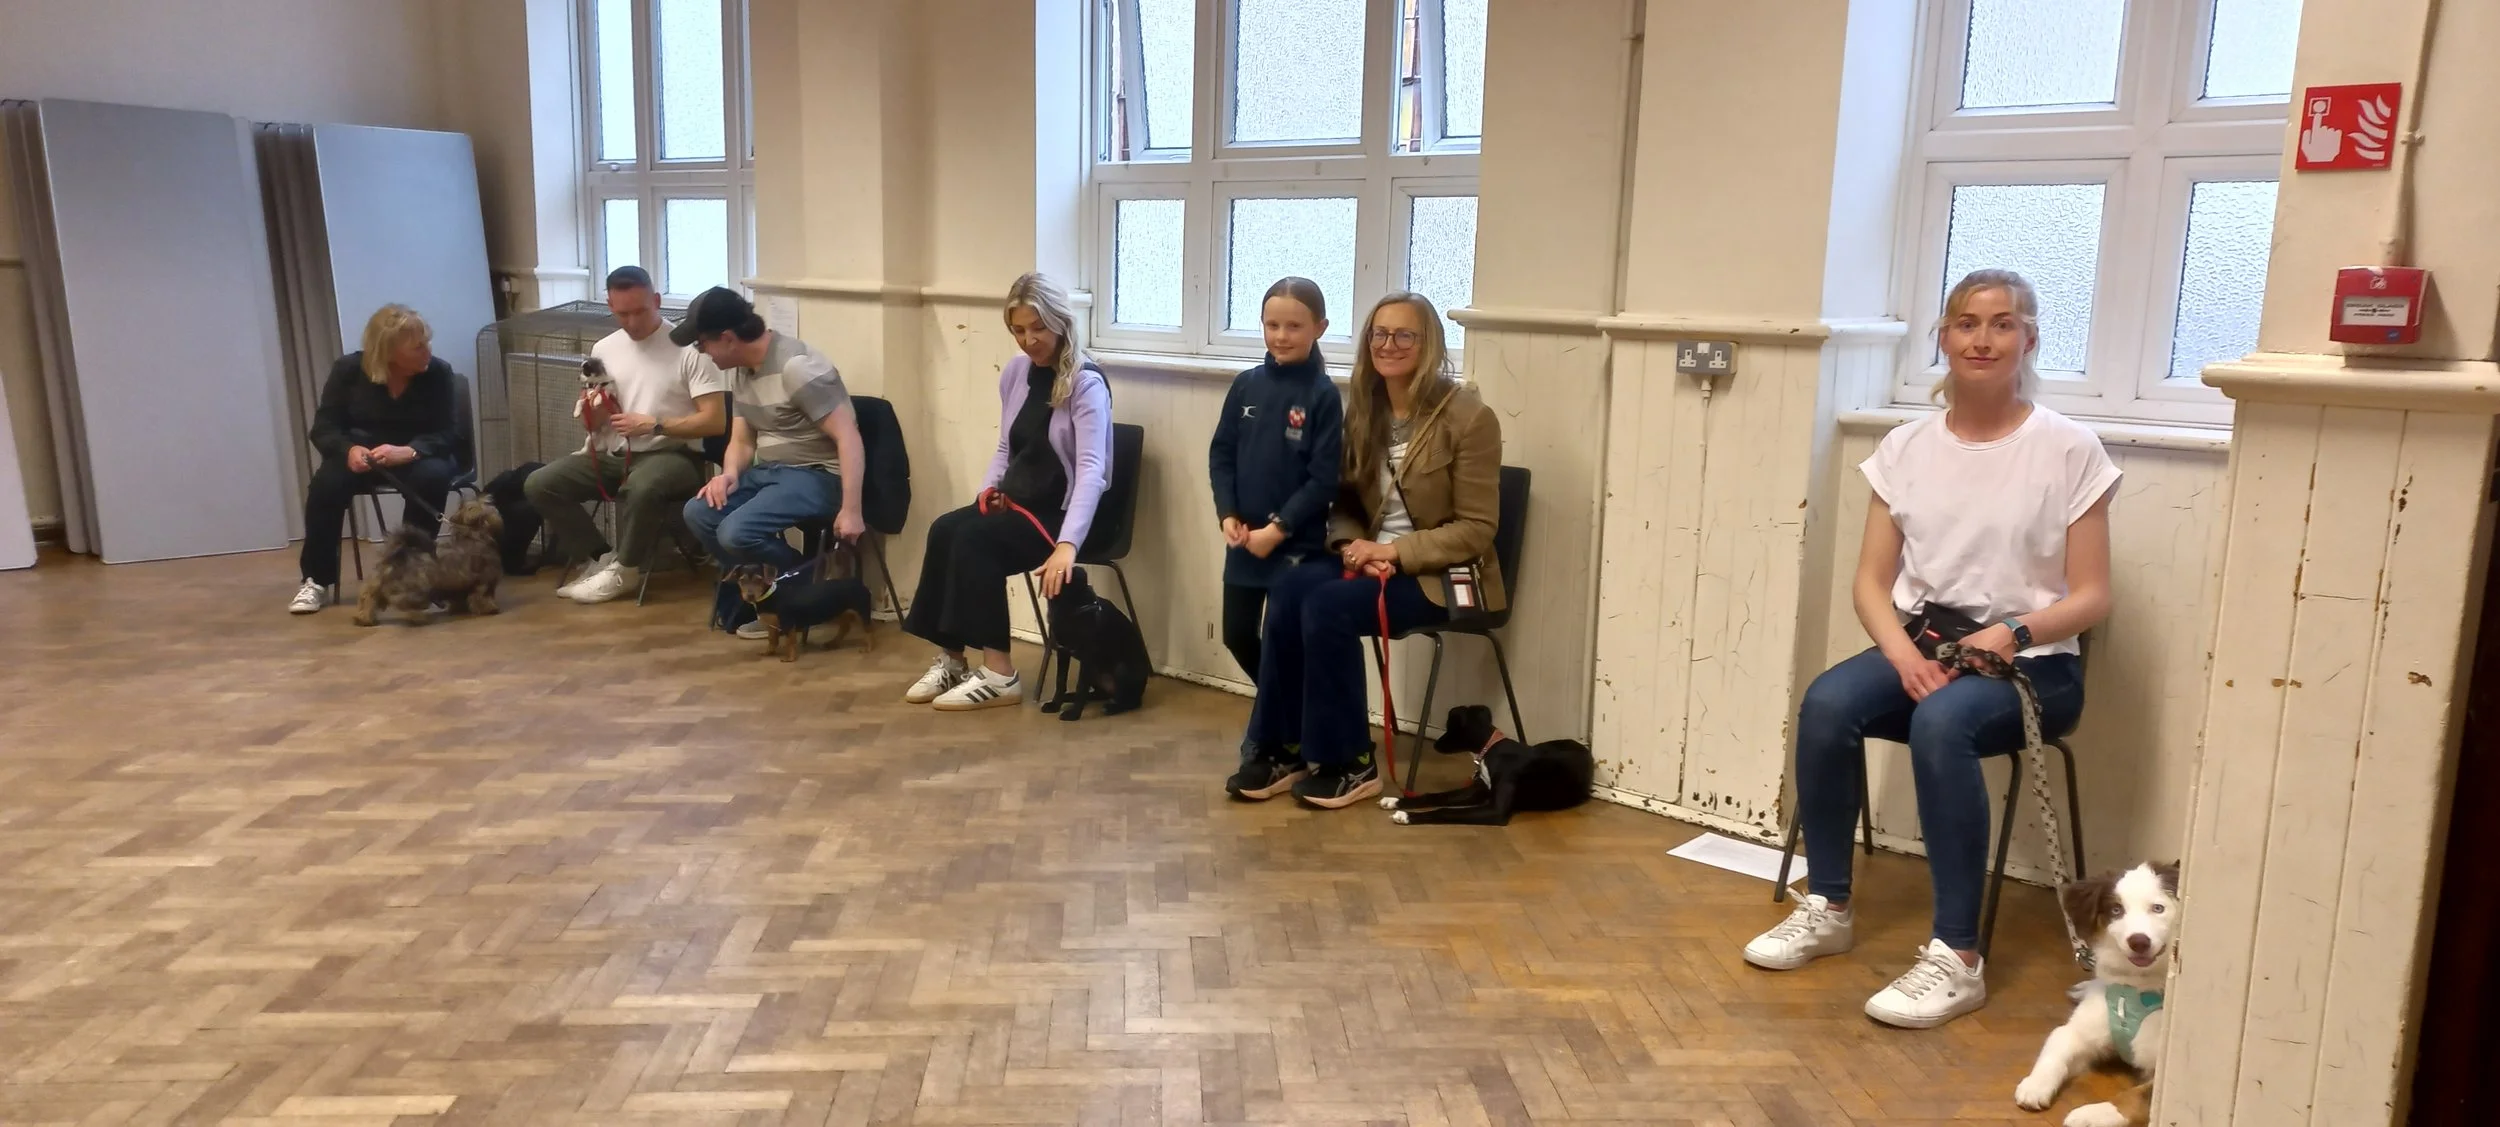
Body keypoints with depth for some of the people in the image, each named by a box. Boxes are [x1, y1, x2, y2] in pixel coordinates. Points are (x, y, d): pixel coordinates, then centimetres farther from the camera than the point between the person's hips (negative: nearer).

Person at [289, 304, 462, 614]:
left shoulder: (439, 373, -14)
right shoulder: (348, 369, -10)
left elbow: (447, 435, -17)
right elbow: (324, 428, -8)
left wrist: (407, 452, -37)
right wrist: (349, 449, -32)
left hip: (420, 455, -1)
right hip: (362, 454, 1)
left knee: (432, 475, -36)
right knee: (327, 481, -30)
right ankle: (316, 581, -16)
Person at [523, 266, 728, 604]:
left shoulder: (688, 347, -8)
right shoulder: (603, 349, 11)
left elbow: (716, 421, -13)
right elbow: (594, 420, 19)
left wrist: (654, 425, -20)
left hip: (671, 455, -6)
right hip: (612, 455, 6)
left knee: (641, 487, -40)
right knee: (538, 485, -11)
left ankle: (624, 570, -14)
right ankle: (602, 557, 0)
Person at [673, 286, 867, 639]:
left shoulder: (798, 367, -21)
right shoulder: (740, 370, 7)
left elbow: (848, 437, -24)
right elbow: (742, 441, 14)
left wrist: (850, 510, -29)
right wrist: (729, 475, -10)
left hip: (817, 475, -9)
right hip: (769, 470, 9)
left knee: (736, 533, -25)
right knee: (698, 512, -8)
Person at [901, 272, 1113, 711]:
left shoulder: (1086, 383, -15)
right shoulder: (1016, 372, 8)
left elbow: (1091, 469, -26)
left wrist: (1067, 543, -39)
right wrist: (990, 487, -3)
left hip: (1063, 510, -6)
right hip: (1018, 500, 7)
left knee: (975, 539, -27)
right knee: (945, 530, -20)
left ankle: (999, 675, -20)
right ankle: (951, 658, -12)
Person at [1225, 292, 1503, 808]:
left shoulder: (1468, 417, -12)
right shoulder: (1364, 409, 7)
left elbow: (1476, 530, -14)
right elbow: (1345, 502, 12)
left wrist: (1394, 551, -22)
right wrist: (1352, 545, -10)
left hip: (1442, 573, -6)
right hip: (1373, 558, 6)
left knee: (1329, 606, -28)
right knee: (1288, 589, -22)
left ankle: (1348, 763, -12)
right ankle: (1279, 748, -13)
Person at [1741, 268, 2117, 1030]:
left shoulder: (2069, 450, -5)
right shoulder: (1906, 448, 5)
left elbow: (2090, 597, -5)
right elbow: (1871, 582, 4)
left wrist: (2010, 634, -22)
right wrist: (1902, 651, -15)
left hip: (2030, 663, -3)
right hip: (1918, 646, 4)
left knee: (1941, 722, -36)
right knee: (1826, 703, -28)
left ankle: (1957, 957, -26)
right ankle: (1827, 908, -11)